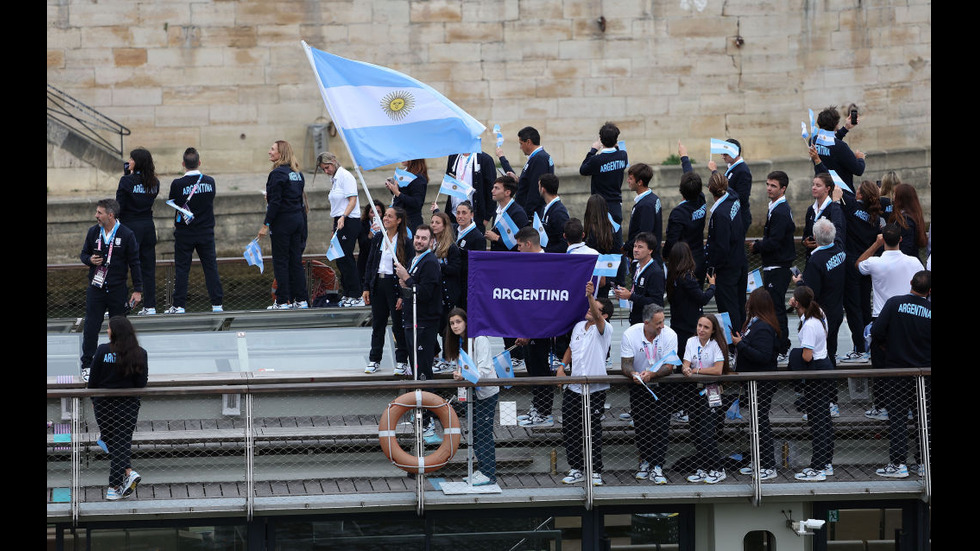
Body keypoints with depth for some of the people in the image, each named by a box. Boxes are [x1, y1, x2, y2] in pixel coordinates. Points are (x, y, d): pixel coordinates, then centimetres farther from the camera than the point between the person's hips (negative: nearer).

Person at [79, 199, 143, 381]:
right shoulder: (93, 232, 3)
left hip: (117, 289, -2)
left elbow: (134, 263, -2)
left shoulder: (127, 235, -6)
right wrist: (90, 260, -9)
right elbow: (83, 254, 16)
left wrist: (137, 290, -4)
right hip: (95, 289, 2)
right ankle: (86, 365, 8)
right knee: (90, 328, 0)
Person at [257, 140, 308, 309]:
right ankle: (301, 300, 9)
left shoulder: (278, 173, -14)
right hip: (298, 218, 8)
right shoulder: (297, 173, 11)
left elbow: (275, 202, -18)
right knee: (296, 260, 10)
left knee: (281, 262, -3)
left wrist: (266, 225, -15)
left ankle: (283, 301, -2)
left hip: (282, 220, -8)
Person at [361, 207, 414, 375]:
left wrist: (403, 295, -15)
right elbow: (370, 263, 11)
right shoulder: (378, 238, 8)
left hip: (395, 284, -5)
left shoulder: (405, 242, -7)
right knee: (377, 323, 10)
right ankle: (374, 360, 18)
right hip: (378, 284, 5)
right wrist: (366, 288, 5)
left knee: (398, 324, 0)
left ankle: (401, 361, 8)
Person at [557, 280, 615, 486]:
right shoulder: (579, 326, 13)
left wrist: (590, 295, -45)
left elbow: (597, 318, -30)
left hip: (595, 390, -6)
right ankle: (576, 469, 20)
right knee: (569, 430, 8)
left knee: (593, 431, -3)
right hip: (573, 388, 7)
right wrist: (562, 366, 11)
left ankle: (595, 471, 7)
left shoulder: (605, 329, -8)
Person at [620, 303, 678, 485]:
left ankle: (656, 468, -11)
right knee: (641, 427, 3)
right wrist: (633, 374, -40)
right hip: (639, 387, 1)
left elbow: (669, 366, -21)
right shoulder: (630, 335, -17)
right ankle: (645, 461, 24)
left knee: (661, 427, -11)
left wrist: (651, 374, -39)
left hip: (662, 386, -1)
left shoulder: (669, 335, -18)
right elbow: (625, 364, -17)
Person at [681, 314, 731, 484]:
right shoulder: (691, 342, 4)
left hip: (710, 391, -5)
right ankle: (702, 470, 11)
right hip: (693, 390, 5)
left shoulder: (716, 344, -7)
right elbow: (686, 364, -6)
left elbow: (718, 370, -17)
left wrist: (695, 371, -15)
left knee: (707, 431, -10)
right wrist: (686, 370, -29)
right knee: (697, 431, 5)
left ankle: (717, 470, -4)